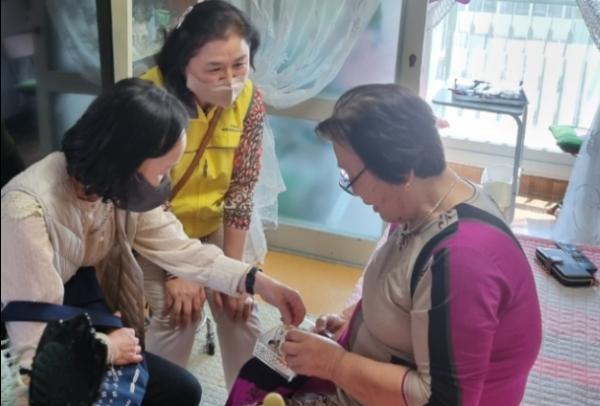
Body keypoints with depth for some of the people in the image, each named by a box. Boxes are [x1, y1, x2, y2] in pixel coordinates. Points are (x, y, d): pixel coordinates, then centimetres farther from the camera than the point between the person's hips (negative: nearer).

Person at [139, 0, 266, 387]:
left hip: (216, 224, 4)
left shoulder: (250, 100, -17)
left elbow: (242, 188, -11)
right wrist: (174, 271, -17)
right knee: (177, 316, -13)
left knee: (241, 312, 3)